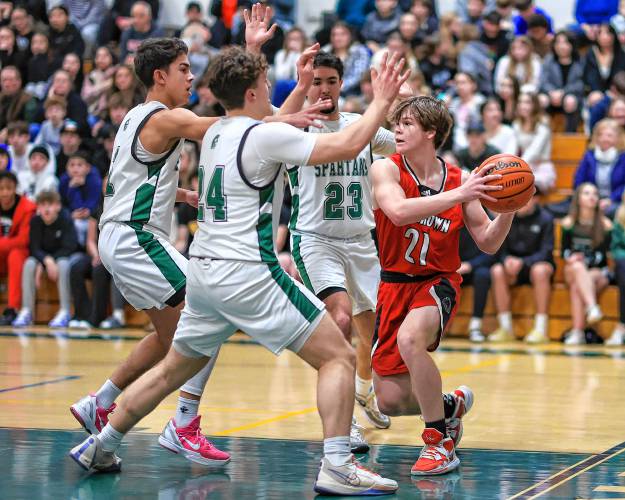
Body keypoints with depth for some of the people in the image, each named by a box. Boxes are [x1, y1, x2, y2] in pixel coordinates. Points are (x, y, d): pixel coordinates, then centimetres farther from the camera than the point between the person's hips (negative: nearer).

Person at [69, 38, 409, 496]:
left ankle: (101, 448, 28)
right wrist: (381, 102, 0)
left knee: (174, 369, 23)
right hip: (247, 273, -8)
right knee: (339, 356, -4)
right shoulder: (263, 136, -12)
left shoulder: (215, 134, 12)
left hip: (204, 270, 8)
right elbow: (348, 146, -12)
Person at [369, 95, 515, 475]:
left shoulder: (459, 179, -2)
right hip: (395, 285, 2)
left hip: (439, 283, -2)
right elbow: (398, 211, -29)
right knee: (391, 400, -1)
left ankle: (441, 443, -20)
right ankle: (451, 405, 34)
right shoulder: (386, 170, -8)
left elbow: (488, 244, 2)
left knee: (409, 339, -35)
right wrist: (457, 196, -35)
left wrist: (508, 209, -16)